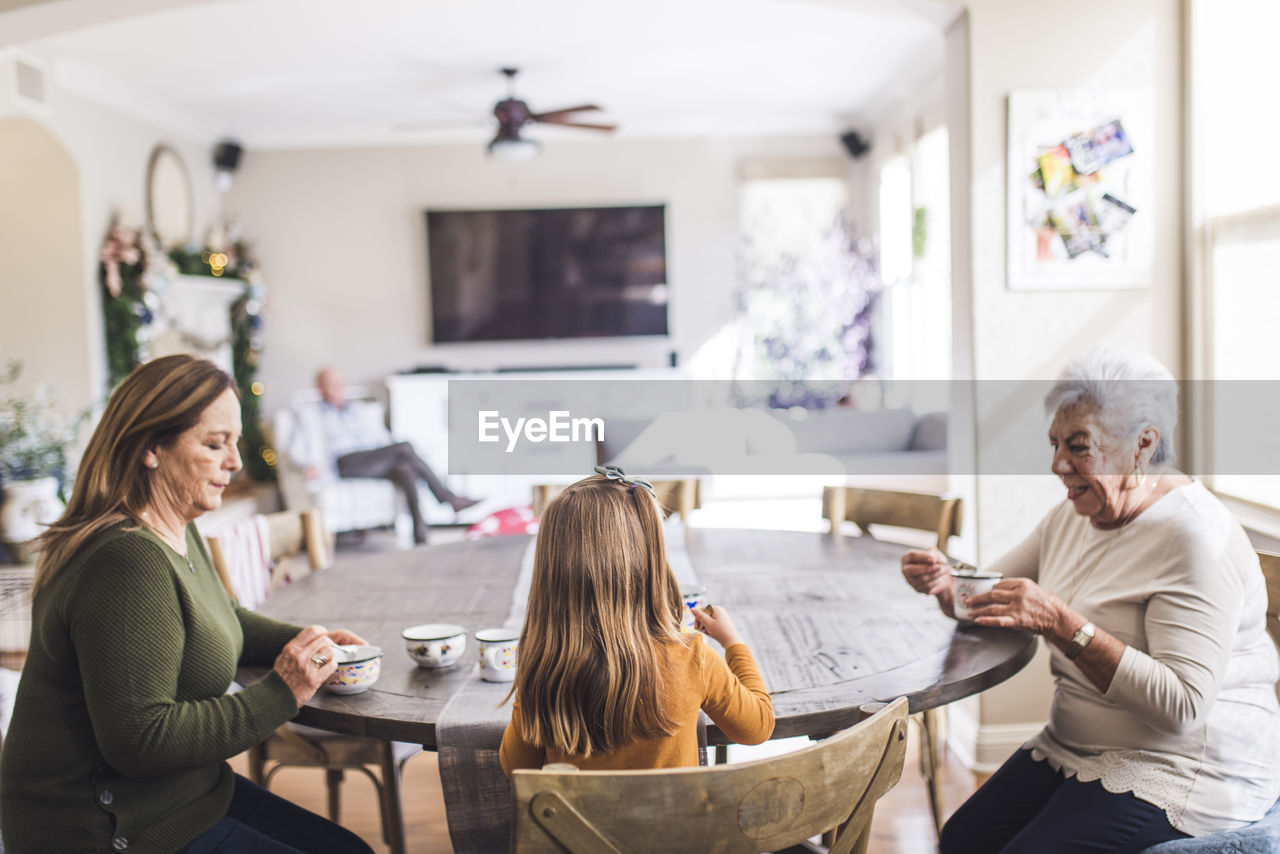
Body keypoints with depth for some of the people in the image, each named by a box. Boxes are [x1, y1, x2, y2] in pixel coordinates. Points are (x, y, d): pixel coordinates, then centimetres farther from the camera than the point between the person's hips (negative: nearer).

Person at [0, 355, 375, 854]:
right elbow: (139, 740, -27)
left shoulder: (177, 533, 6)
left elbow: (222, 621, 23)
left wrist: (303, 642, 5)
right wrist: (280, 694, -23)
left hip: (182, 794, 10)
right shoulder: (128, 561, -26)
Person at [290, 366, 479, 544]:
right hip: (345, 465, -4)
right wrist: (308, 464, -20)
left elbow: (382, 437, 26)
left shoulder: (361, 409, 29)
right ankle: (449, 498, -26)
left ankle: (421, 538, -41)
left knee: (405, 471, -33)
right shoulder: (311, 417, 16)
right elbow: (298, 450, 3)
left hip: (374, 464, 4)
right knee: (405, 448, -27)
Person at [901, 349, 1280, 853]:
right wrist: (945, 584, -10)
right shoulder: (1073, 516, 6)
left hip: (1186, 769, -7)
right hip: (1076, 749, 8)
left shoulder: (1196, 537, -20)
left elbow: (1182, 705, -28)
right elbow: (989, 603, 13)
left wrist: (1061, 624, -35)